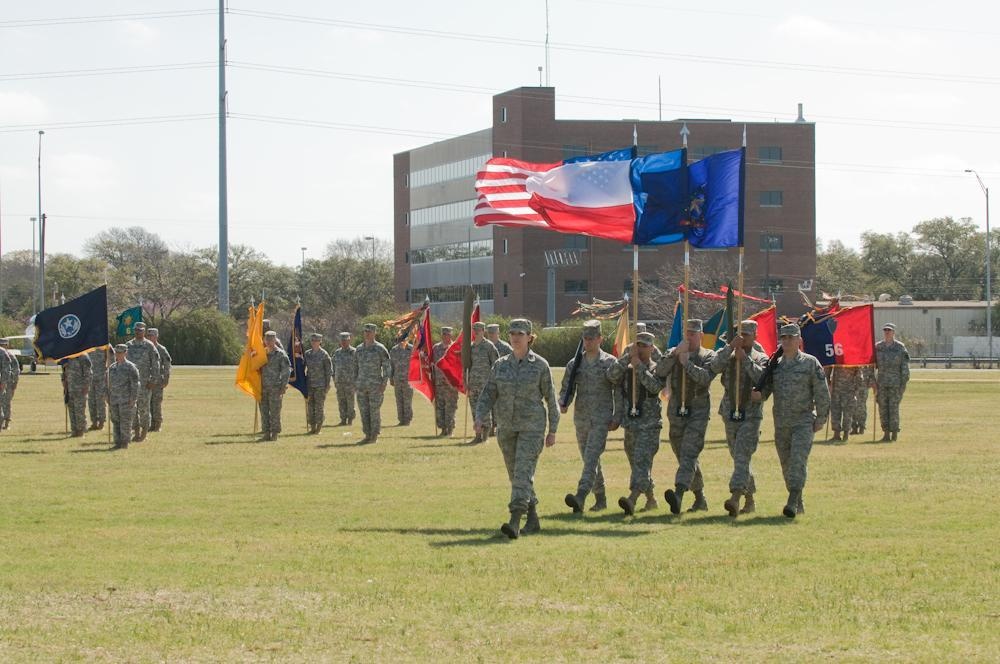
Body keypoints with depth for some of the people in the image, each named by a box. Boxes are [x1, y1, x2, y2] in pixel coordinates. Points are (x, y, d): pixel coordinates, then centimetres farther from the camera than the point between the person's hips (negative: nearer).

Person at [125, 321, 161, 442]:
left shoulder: (149, 346, -3)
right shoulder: (129, 345, 10)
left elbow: (155, 364, -5)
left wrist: (153, 381, -11)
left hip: (144, 382, -4)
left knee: (144, 407, 0)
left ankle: (144, 433, 9)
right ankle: (136, 433, 6)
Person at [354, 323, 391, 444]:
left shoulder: (380, 349, -5)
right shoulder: (359, 349, 11)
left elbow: (387, 367, -5)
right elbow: (356, 366, 18)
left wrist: (384, 383, -12)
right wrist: (355, 382, 12)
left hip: (375, 386, -5)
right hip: (361, 386, 5)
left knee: (375, 411, -3)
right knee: (364, 411, 5)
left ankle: (374, 436, 1)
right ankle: (367, 435, 11)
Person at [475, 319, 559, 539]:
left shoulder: (540, 365, -4)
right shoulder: (500, 365, 6)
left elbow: (550, 398, 1)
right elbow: (488, 394, 4)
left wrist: (552, 430, 0)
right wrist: (480, 418, -13)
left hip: (532, 426, -5)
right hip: (506, 427, 5)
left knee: (523, 472, -17)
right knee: (516, 475, 12)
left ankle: (514, 523, -27)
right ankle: (533, 519, 28)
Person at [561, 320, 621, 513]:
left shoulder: (610, 362, -1)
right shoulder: (574, 364, 9)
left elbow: (619, 392, -1)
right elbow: (566, 389, 9)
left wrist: (617, 418, -8)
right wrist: (563, 405, -13)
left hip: (601, 418, -5)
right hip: (581, 418, 5)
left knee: (591, 458, -19)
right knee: (590, 460, 13)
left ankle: (580, 497, -32)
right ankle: (601, 499, 25)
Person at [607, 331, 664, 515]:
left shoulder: (657, 369, 0)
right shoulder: (627, 369, 10)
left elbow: (655, 386, -21)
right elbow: (611, 375, -10)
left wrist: (639, 366, -18)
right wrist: (628, 357, -16)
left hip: (649, 425, -6)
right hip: (630, 423, 6)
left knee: (642, 462, -19)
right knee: (636, 464, 15)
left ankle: (632, 499, -34)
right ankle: (651, 499, 31)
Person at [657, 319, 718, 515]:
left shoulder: (708, 356, 2)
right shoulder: (673, 354, 11)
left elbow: (705, 377, -17)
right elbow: (659, 371, -8)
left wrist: (687, 363, -16)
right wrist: (676, 353, -15)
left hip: (698, 412, -5)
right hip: (675, 412, 5)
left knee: (688, 455, -20)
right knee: (685, 457, 12)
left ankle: (678, 494, -37)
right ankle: (700, 499, 25)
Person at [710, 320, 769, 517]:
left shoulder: (761, 359, 2)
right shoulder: (728, 356, 9)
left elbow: (761, 377, -18)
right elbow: (715, 367, -12)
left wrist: (745, 359, -18)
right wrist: (730, 347, -18)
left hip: (751, 415, -4)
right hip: (730, 414, 4)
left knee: (742, 456, -17)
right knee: (739, 458, 12)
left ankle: (735, 497, -29)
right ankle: (750, 499, 25)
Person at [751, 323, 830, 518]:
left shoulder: (810, 363, -1)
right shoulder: (775, 365, 11)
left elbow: (822, 393, -1)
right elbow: (765, 388, 11)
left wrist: (820, 420, -5)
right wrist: (757, 394, -13)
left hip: (803, 421, -5)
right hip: (781, 423, 5)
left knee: (798, 460, -18)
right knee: (786, 465, 9)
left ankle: (793, 502, -25)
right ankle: (799, 503, 21)